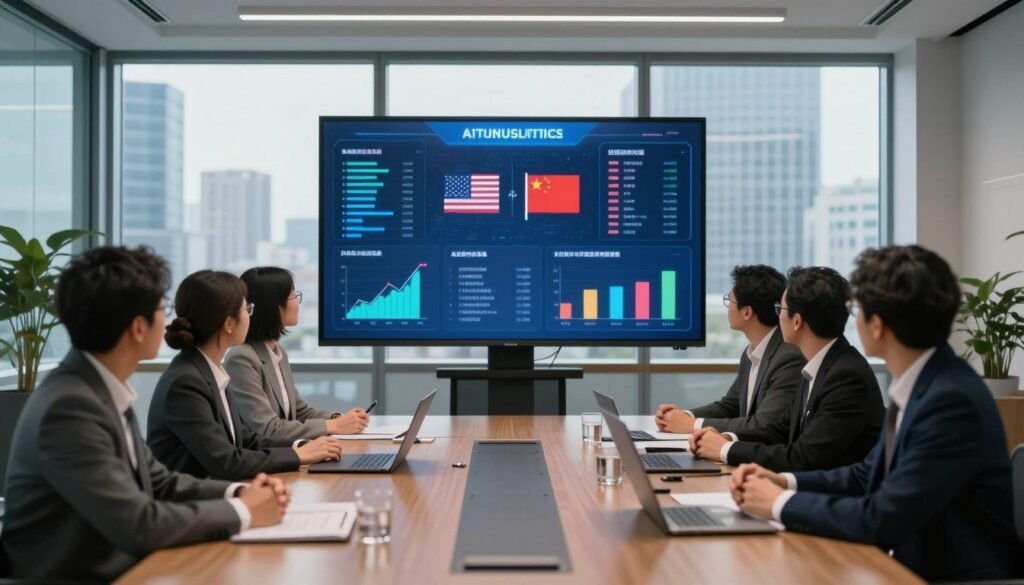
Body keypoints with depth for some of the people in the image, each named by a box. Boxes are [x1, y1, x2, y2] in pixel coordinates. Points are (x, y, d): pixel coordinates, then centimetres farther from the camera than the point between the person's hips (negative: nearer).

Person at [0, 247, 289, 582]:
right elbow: (138, 526, -25)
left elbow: (157, 482, 11)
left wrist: (237, 493, -3)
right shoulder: (69, 407, -22)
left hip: (120, 570, 7)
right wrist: (242, 512, -14)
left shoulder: (106, 390, 3)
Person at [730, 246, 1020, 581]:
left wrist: (782, 503, -14)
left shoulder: (952, 401, -24)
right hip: (912, 562, 7)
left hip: (952, 574, -7)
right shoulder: (918, 384, 2)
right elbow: (869, 475, 12)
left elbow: (883, 519, -25)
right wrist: (784, 481, -1)